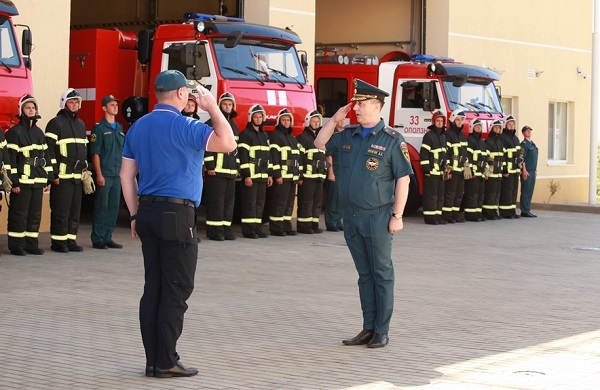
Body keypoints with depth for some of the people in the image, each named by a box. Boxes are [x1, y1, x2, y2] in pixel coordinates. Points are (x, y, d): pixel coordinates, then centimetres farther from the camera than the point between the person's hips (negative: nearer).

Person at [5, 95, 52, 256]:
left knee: (35, 214, 8)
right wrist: (13, 181, -15)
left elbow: (46, 156, 20)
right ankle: (16, 246, 1)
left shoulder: (39, 132, 17)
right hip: (22, 181, -7)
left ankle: (32, 244, 14)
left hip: (38, 181, 7)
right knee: (19, 215, -4)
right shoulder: (15, 132, -5)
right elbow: (9, 158, -10)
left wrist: (49, 178, 15)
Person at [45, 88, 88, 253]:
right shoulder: (56, 123, -5)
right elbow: (50, 150, -10)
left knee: (75, 210, 8)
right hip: (62, 176, -7)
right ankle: (58, 241, 0)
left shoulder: (81, 124, 19)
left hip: (77, 175, 7)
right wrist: (54, 173, -14)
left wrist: (85, 169, 19)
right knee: (61, 210, -6)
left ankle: (71, 240, 15)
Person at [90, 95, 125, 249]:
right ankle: (97, 239, 1)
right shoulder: (99, 128, -5)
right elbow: (95, 153, -9)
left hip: (117, 174, 7)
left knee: (114, 207, 8)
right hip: (104, 175, -7)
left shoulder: (120, 128, 16)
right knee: (101, 207, -4)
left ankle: (107, 238, 15)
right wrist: (99, 175, -15)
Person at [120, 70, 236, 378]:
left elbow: (126, 175, 14)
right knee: (176, 290, -2)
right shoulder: (183, 126, -11)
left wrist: (135, 215, 17)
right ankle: (166, 362, -1)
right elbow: (228, 144, -20)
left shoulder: (138, 127, 12)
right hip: (177, 216, -7)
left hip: (148, 213, 8)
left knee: (153, 288, 9)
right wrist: (213, 109, -7)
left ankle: (153, 360, 11)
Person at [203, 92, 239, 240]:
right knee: (216, 200, -7)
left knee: (229, 200, 7)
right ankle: (214, 230, -4)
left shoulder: (233, 125, 19)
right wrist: (210, 166, -15)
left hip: (230, 171, 7)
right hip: (216, 170, -7)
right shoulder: (212, 123, -4)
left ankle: (226, 228, 13)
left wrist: (237, 167, 18)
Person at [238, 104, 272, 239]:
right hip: (251, 175, -7)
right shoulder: (245, 134, -5)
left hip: (262, 175, 7)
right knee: (250, 202, -8)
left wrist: (269, 174, 15)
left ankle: (257, 228, 11)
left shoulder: (264, 135, 19)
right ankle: (248, 230, -6)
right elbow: (243, 156, -11)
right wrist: (246, 175, -17)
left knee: (260, 202, 7)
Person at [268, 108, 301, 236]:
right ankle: (276, 228, -7)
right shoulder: (275, 136, -3)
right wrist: (277, 175, -18)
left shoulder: (292, 138, 23)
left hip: (292, 176, 8)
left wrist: (298, 175, 18)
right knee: (279, 202, -10)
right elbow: (273, 156, -12)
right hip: (281, 176, -8)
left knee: (289, 202, 9)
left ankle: (286, 227, 15)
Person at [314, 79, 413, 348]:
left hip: (377, 217, -6)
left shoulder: (391, 140, -8)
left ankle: (381, 331, 9)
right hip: (351, 216, 6)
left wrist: (397, 215, -14)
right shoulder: (348, 136, 9)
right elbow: (320, 144, 22)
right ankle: (368, 328, 18)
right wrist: (334, 120, 7)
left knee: (382, 274, 3)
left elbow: (403, 179, -10)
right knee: (364, 274, 12)